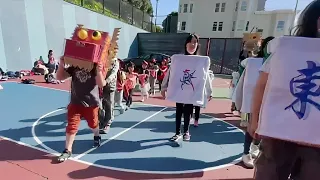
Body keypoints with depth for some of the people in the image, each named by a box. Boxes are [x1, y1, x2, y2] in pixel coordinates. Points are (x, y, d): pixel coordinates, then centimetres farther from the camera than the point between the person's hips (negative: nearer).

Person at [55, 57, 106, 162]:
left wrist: (99, 72, -35)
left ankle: (97, 137, 49)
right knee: (71, 126, 0)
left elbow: (102, 84, -20)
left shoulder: (95, 67, -9)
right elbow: (59, 77, -2)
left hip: (91, 103, -1)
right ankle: (67, 150, 15)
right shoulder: (74, 67, -2)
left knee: (93, 124, 17)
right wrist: (61, 63, -15)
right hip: (75, 103, 2)